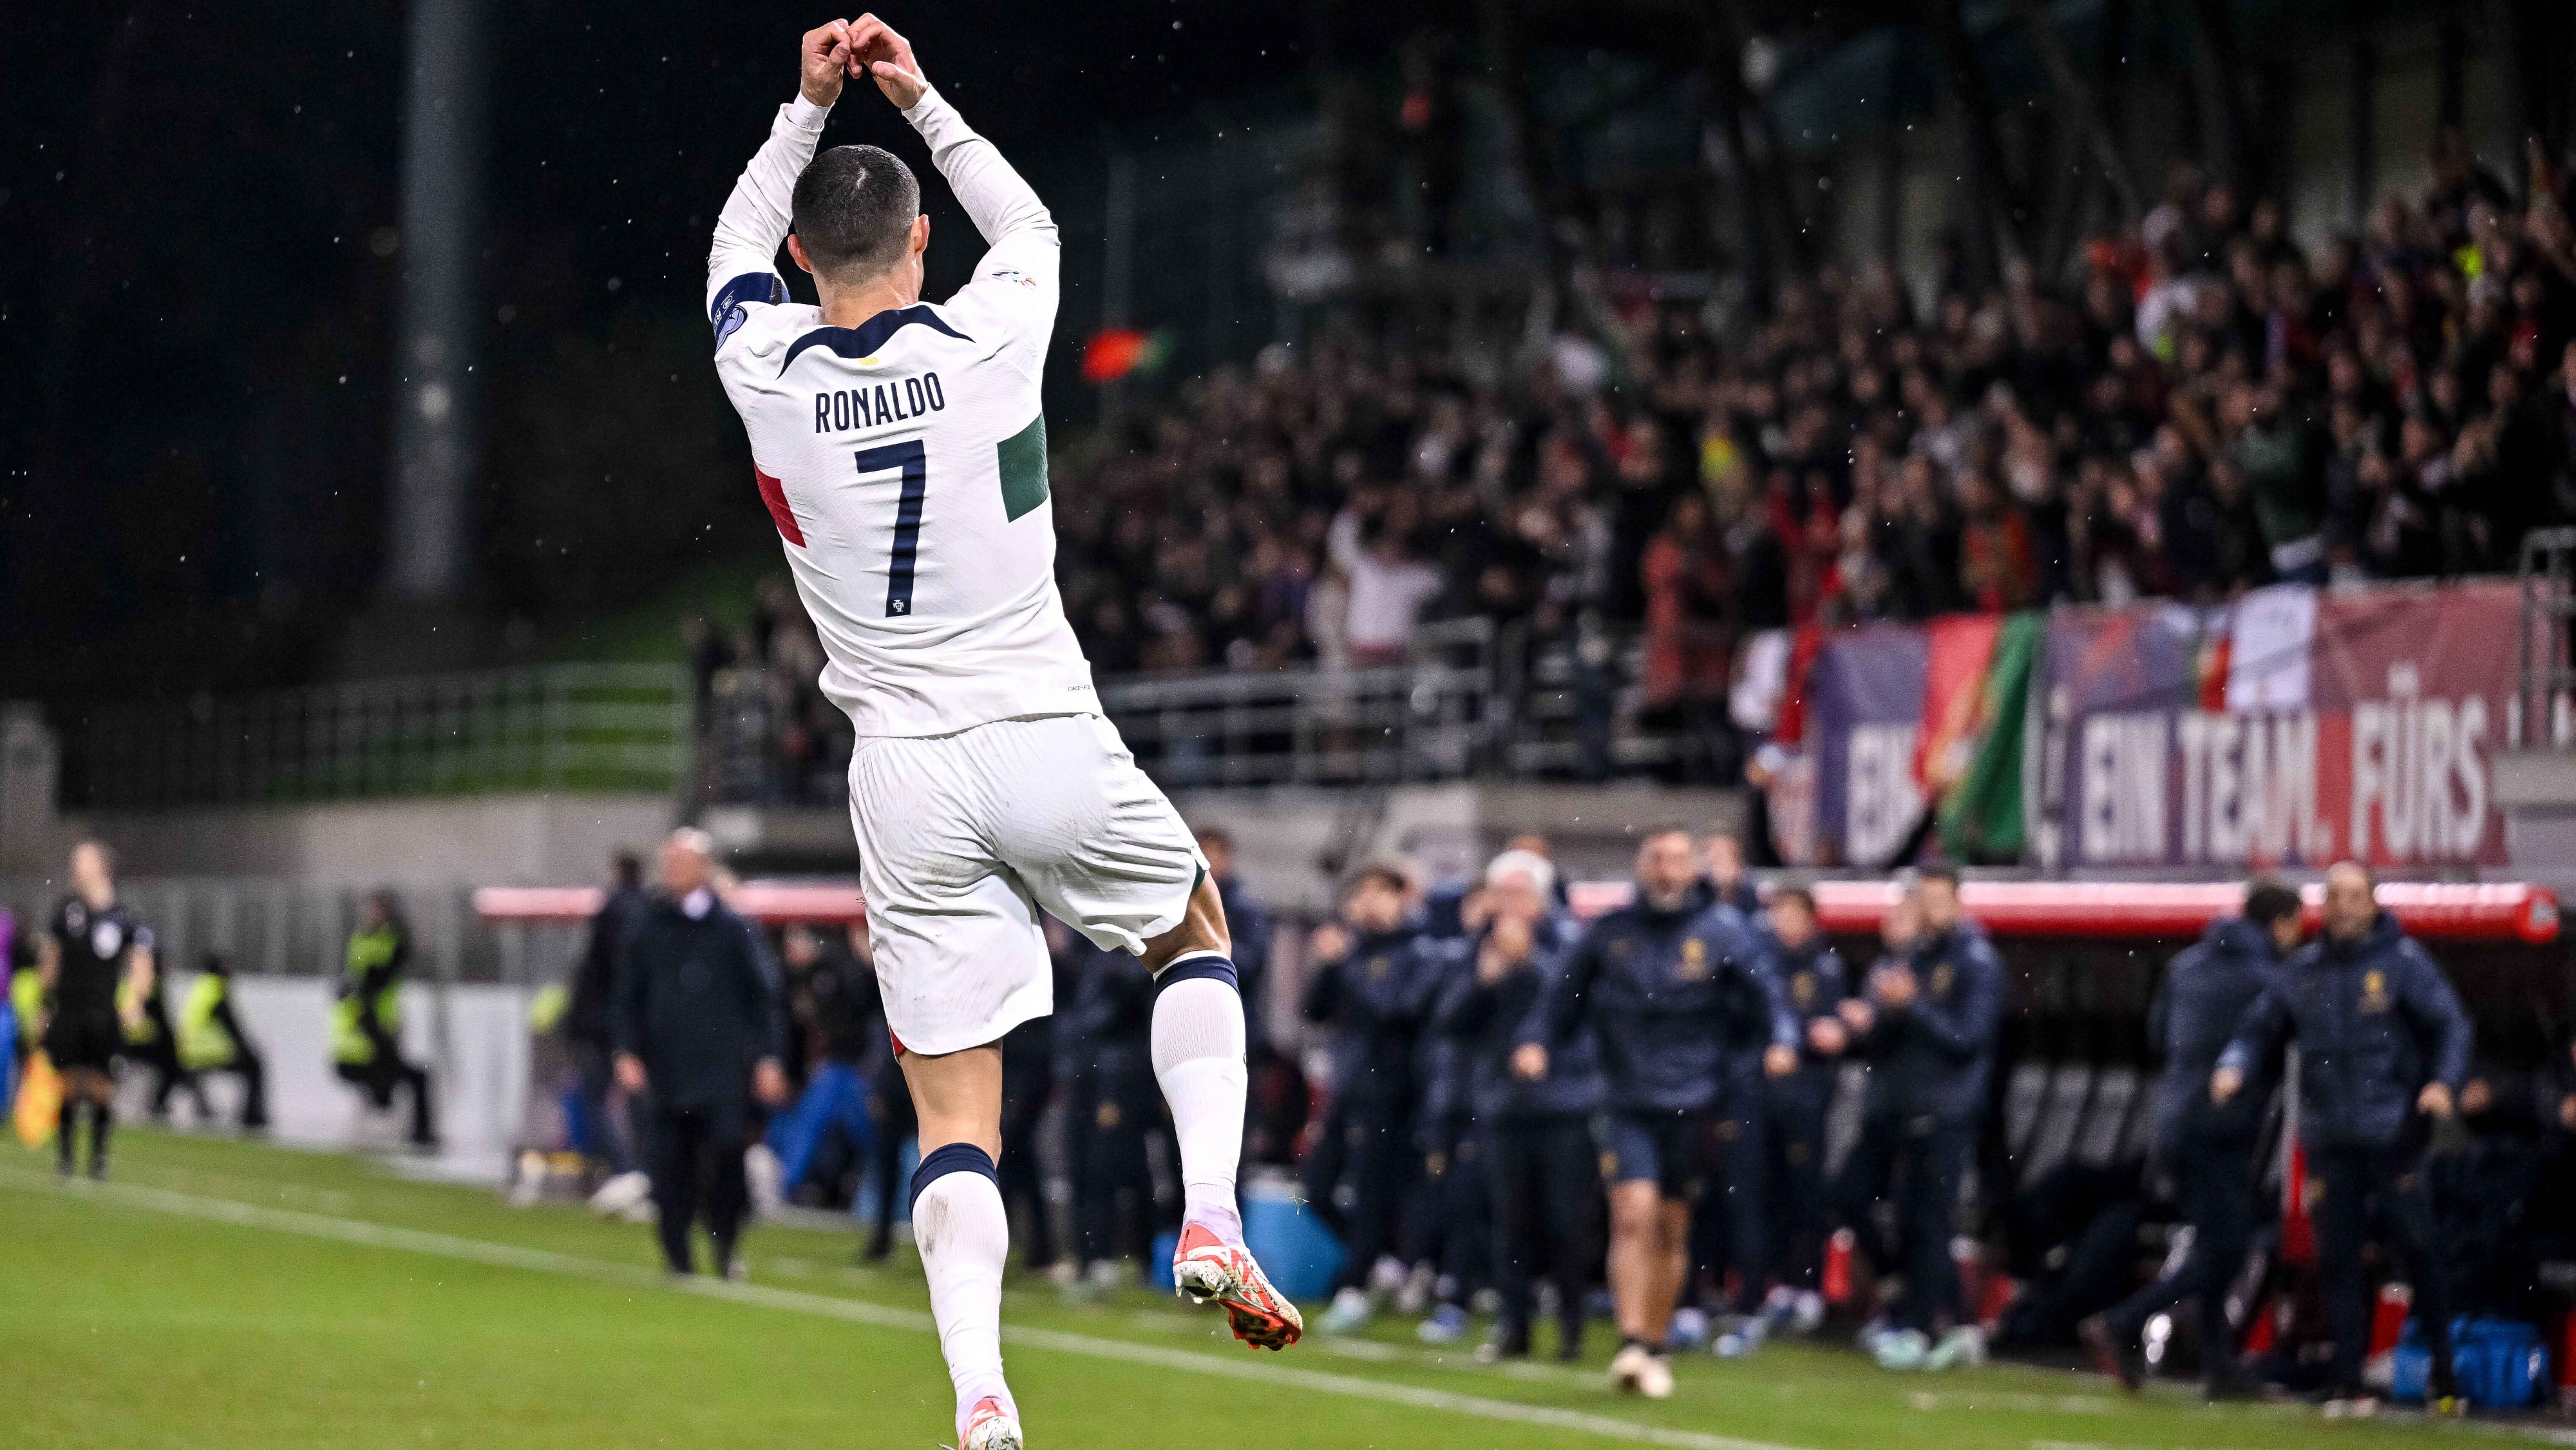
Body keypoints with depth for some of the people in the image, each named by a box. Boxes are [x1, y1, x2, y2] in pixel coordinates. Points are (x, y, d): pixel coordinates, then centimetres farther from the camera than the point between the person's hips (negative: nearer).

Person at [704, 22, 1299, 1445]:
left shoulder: (765, 376, -3)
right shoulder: (988, 340, -6)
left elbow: (737, 247, 21)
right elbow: (1028, 225, 19)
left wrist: (810, 106, 21)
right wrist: (921, 102, 25)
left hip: (905, 779, 1)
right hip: (1048, 743, -1)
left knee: (955, 1116, 2)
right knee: (1194, 937, 27)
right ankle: (1210, 1220, 8)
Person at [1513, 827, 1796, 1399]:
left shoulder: (1722, 930, 1)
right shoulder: (1609, 933, 4)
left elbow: (1766, 989, -4)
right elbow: (1564, 997, 9)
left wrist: (1781, 1040, -22)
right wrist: (1536, 1040, -8)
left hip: (1691, 1104, 0)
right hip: (1629, 1104, 0)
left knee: (1672, 1229, 9)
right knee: (1634, 1216, -16)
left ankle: (1657, 1347, 22)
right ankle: (1631, 1343, -18)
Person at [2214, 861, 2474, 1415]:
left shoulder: (2403, 960, 1)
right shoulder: (2303, 969, 12)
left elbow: (2450, 1024, -3)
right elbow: (2260, 1029, 17)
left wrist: (2443, 1081, -20)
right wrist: (2233, 1068, -3)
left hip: (2393, 1127, -4)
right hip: (2329, 1135, 4)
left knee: (2415, 1244, -5)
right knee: (2337, 1255, 1)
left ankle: (2442, 1370, 5)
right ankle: (2348, 1380, 4)